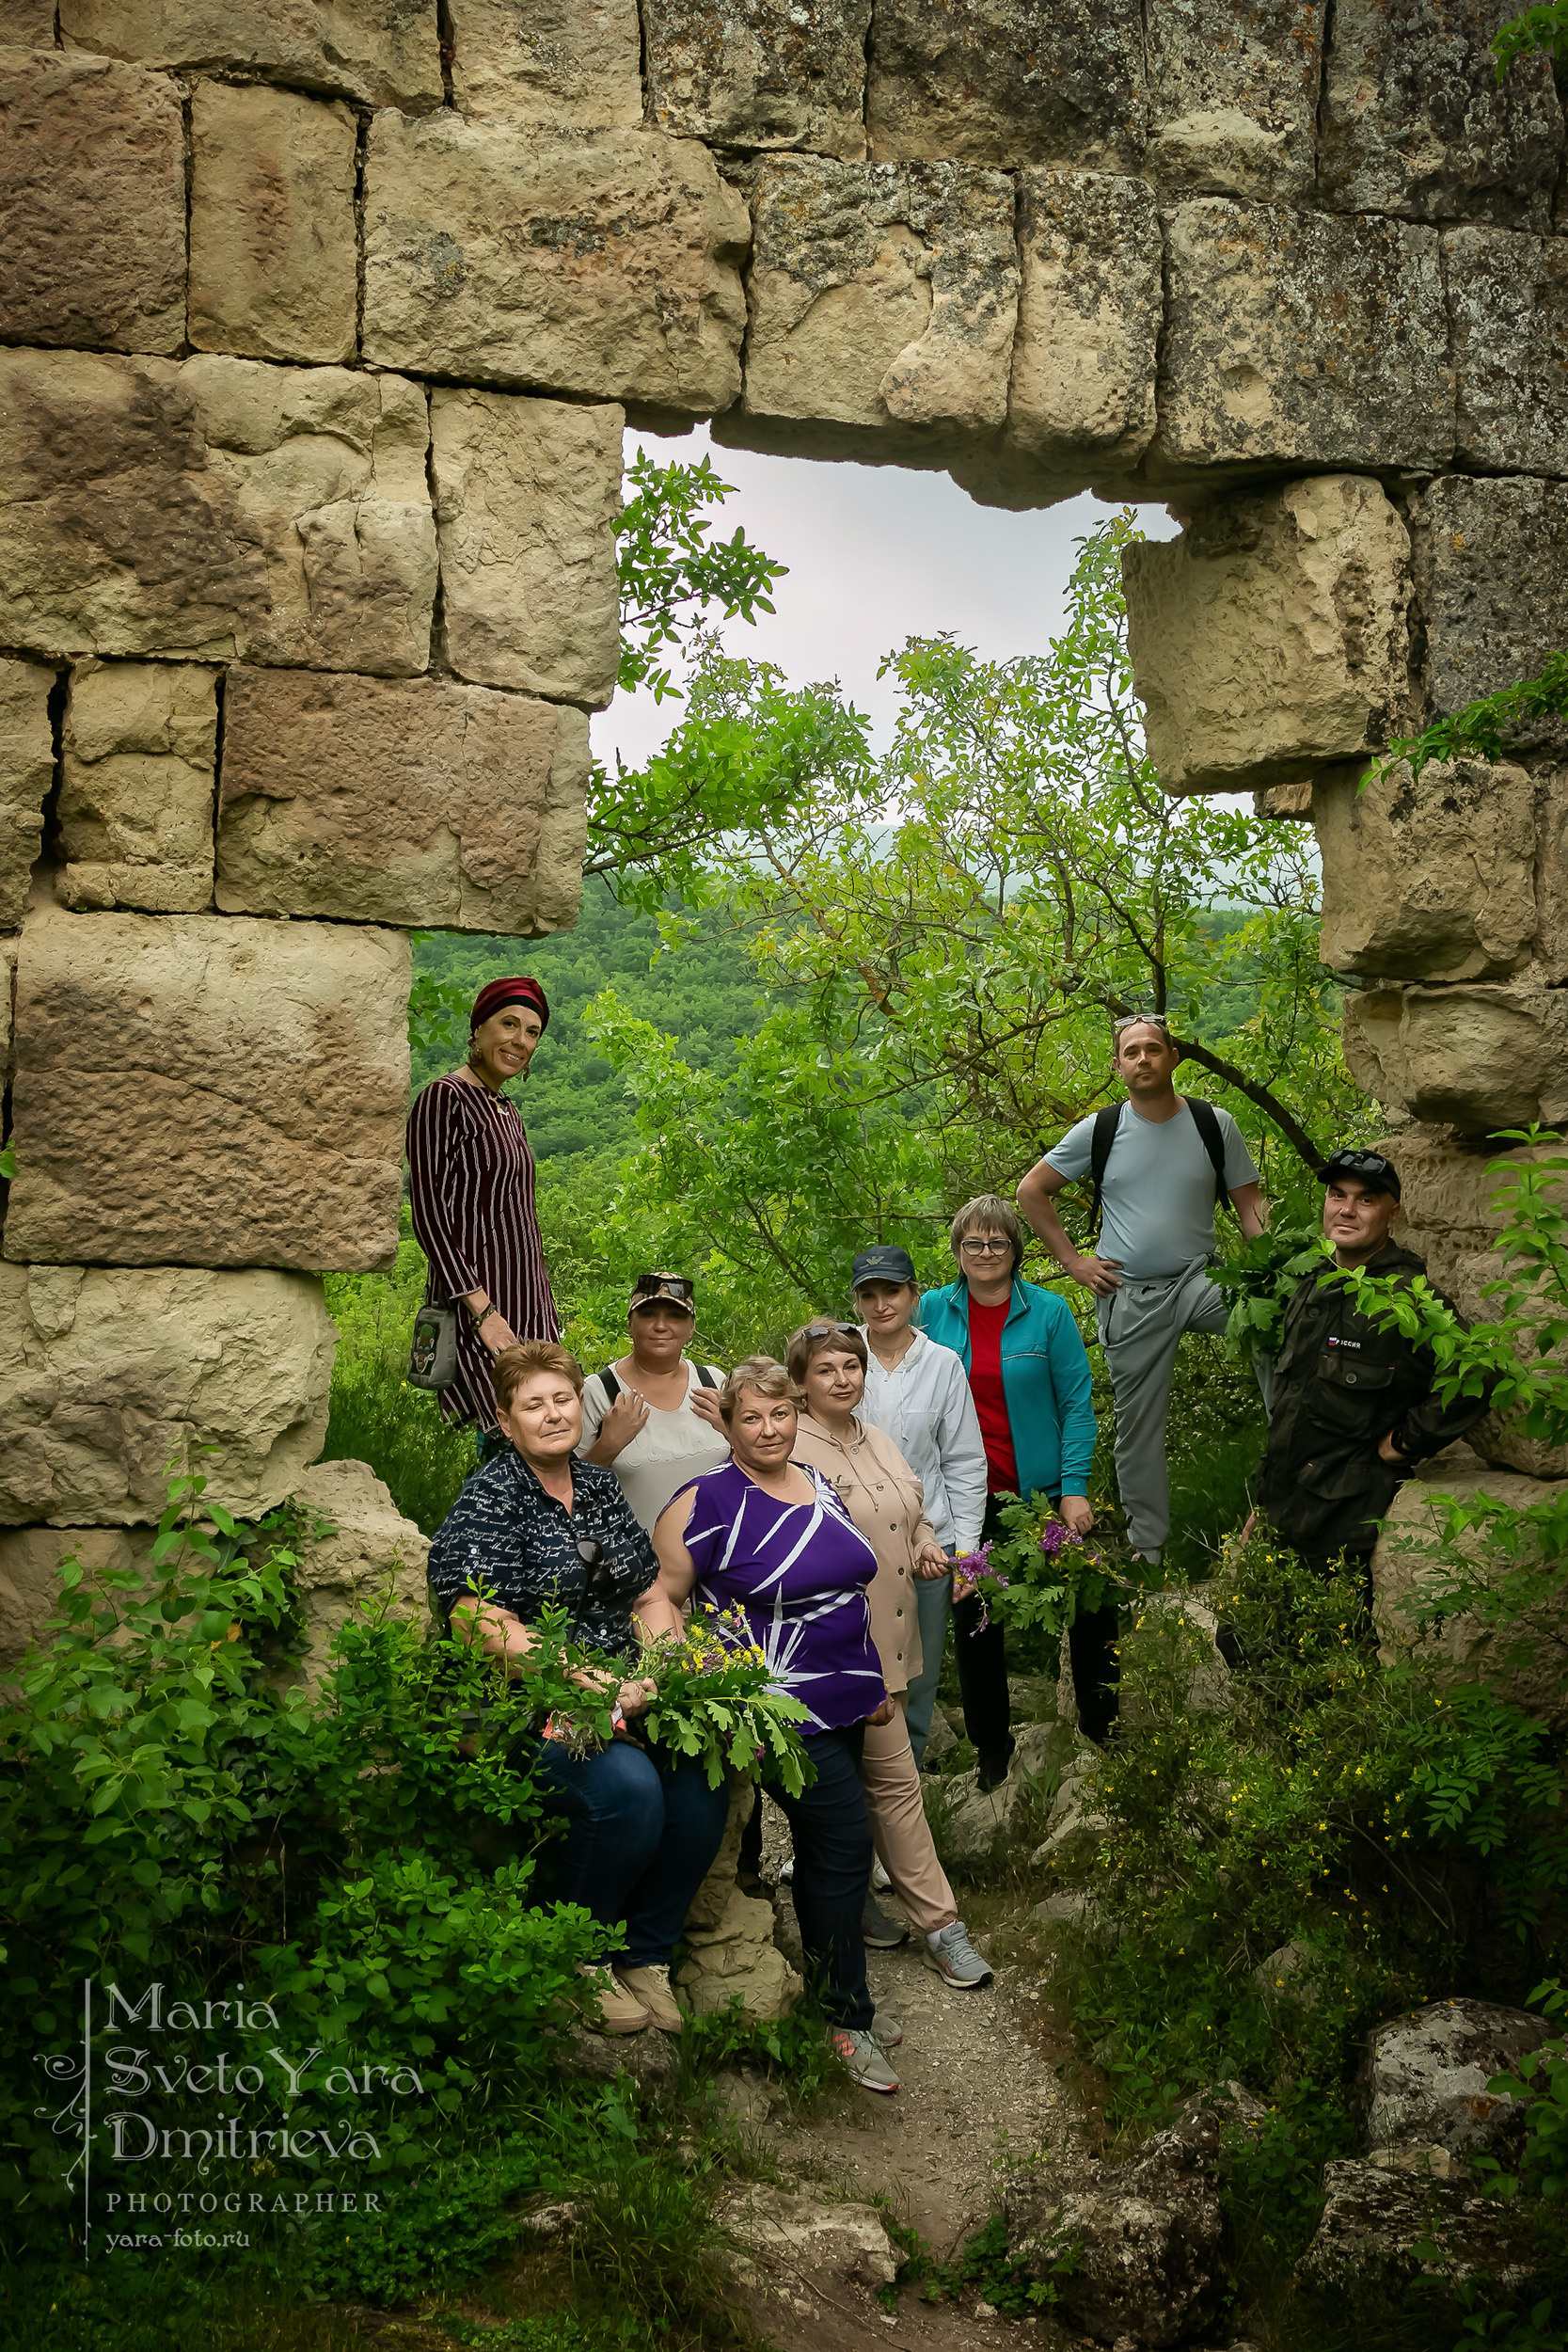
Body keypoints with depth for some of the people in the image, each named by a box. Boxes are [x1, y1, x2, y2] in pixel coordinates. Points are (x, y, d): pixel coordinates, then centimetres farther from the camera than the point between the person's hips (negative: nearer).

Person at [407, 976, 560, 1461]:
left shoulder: (506, 1112, 19)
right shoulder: (444, 1098, -8)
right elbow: (429, 1213, -14)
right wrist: (481, 1307, -20)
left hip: (524, 1304, 9)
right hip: (475, 1299, -9)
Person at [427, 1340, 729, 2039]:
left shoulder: (600, 1485, 16)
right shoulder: (488, 1500, -5)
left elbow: (648, 1593, 19)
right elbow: (483, 1622, -16)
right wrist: (591, 1688, -22)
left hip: (625, 1691, 6)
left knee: (701, 1778, -20)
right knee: (628, 1787, -31)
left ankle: (646, 1955, 0)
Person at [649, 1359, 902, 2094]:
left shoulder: (821, 1487, 10)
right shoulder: (708, 1502, -12)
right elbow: (661, 1598, -10)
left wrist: (875, 1679, 19)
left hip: (844, 1698, 7)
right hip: (779, 1704, -7)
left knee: (824, 1847, 15)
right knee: (844, 1840, -8)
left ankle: (836, 1996, 27)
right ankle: (846, 2016, 6)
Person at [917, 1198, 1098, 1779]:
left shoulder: (1049, 1312, -5)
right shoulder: (933, 1311, 1)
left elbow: (1077, 1404, -5)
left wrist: (1075, 1488, -12)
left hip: (1042, 1491, -2)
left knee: (1086, 1604, 4)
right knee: (972, 1616, 11)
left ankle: (1100, 1724, 25)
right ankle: (991, 1745, 28)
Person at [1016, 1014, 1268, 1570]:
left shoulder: (1215, 1125, 1)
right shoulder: (1098, 1130, 0)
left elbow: (1250, 1204, 5)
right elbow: (1031, 1191, 8)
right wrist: (1072, 1260, 1)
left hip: (1198, 1279, 0)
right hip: (1128, 1295, 1)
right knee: (1139, 1425, 6)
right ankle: (1147, 1546, 20)